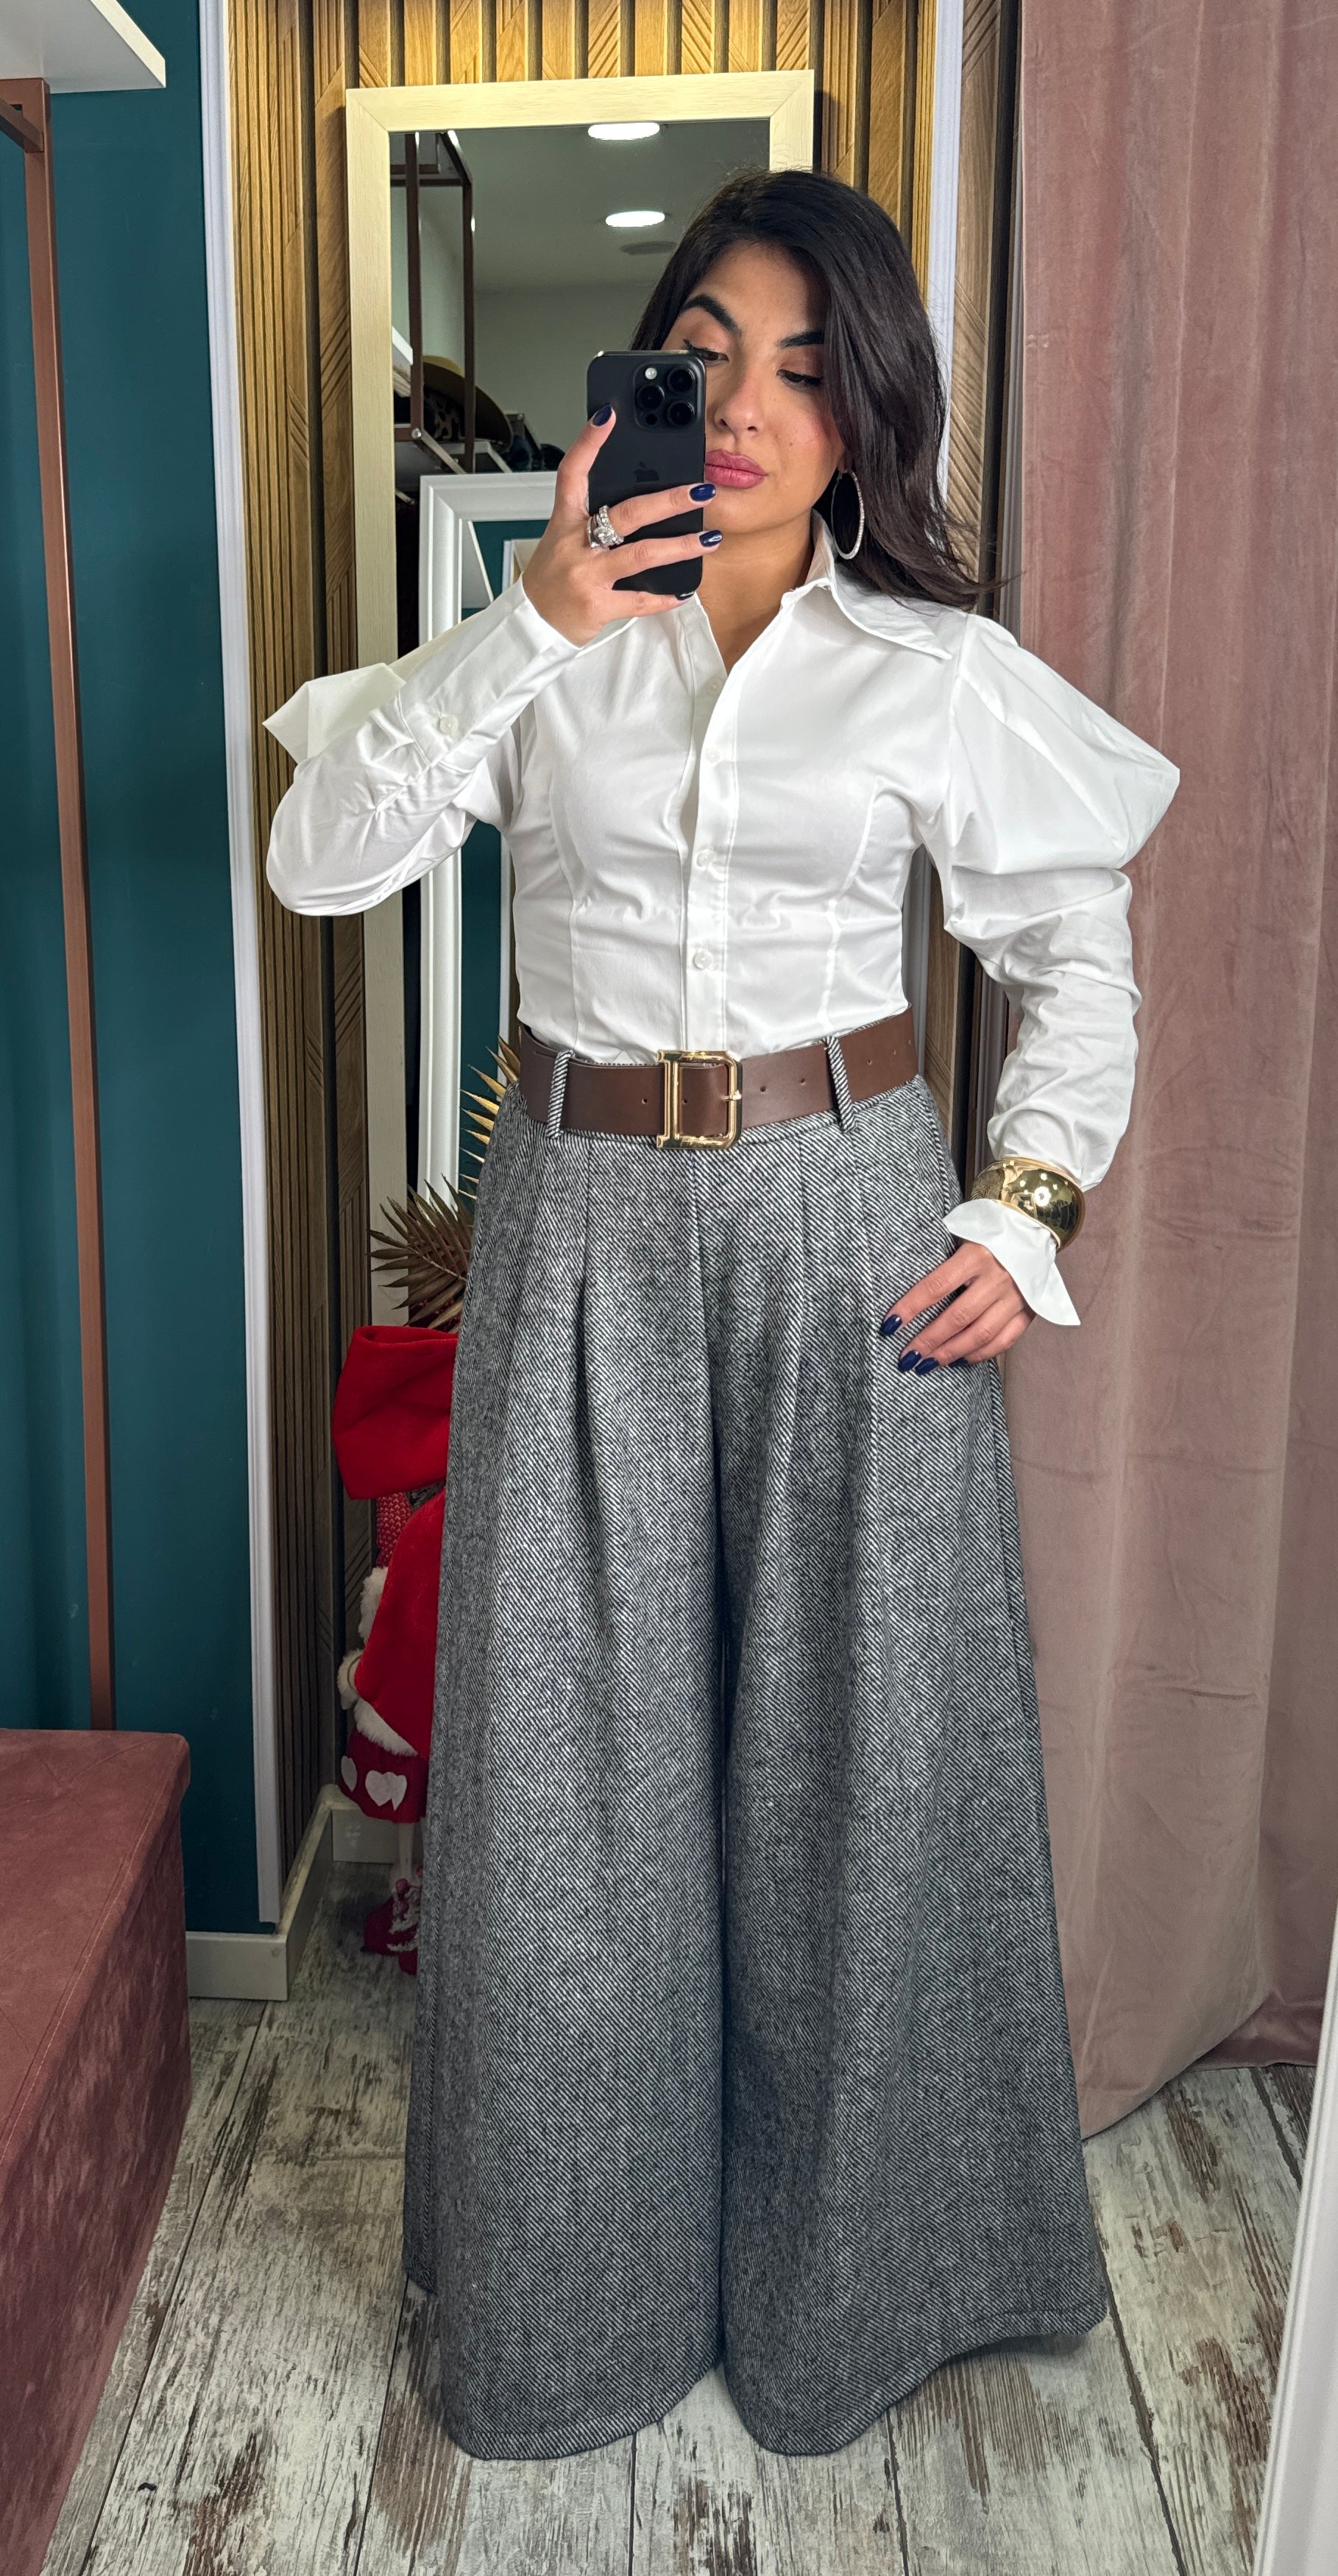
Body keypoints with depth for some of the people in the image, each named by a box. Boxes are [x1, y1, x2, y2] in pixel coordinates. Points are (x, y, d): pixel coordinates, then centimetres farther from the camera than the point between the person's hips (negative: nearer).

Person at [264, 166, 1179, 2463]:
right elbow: (322, 861, -8)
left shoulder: (940, 667, 3)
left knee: (850, 1739, 8)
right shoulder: (542, 639, 4)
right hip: (580, 1223, 1)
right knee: (568, 1752, 7)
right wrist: (533, 629, -16)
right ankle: (577, 2286, 31)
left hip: (846, 1221, 0)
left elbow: (1076, 948, 9)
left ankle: (839, 2267, 34)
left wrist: (1031, 1207, -2)